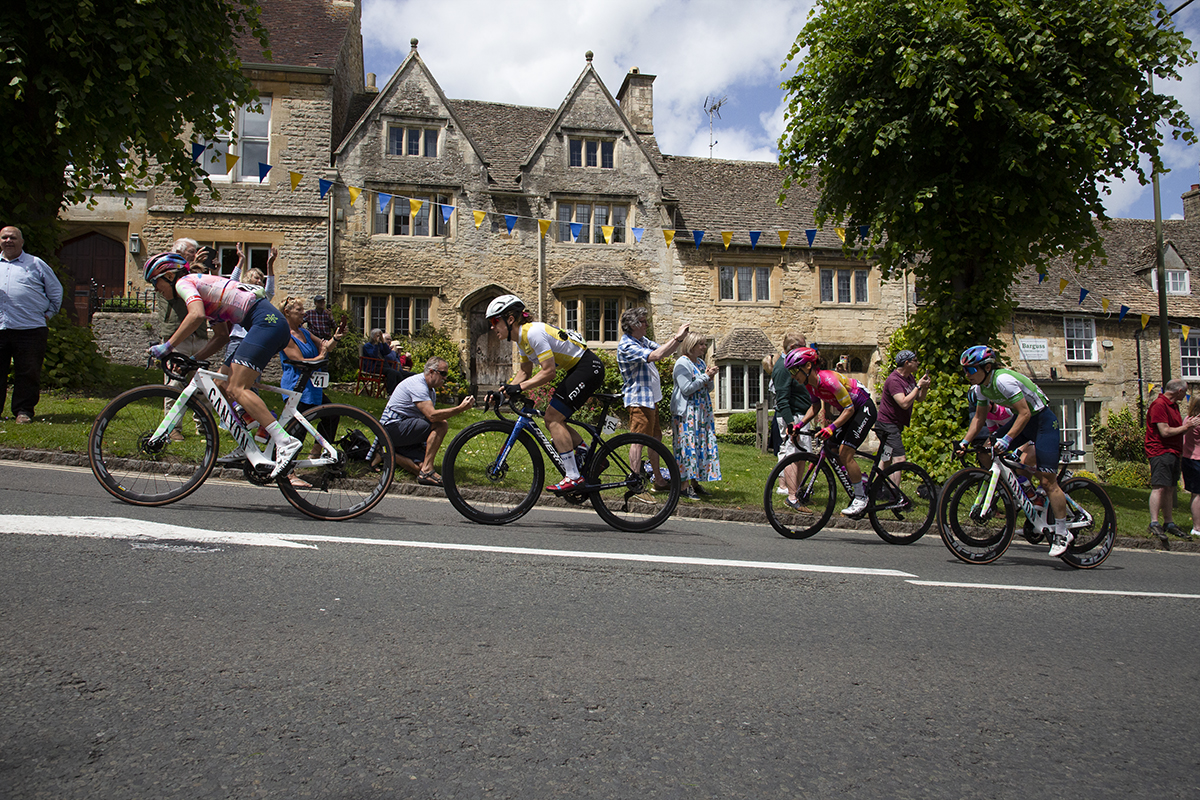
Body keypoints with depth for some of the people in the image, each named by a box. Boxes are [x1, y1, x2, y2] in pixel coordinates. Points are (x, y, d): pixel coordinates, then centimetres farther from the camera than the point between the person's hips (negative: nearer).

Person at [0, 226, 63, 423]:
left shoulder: (36, 264, 10)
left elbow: (56, 291, 15)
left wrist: (48, 313, 10)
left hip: (30, 330, -2)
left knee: (28, 373, -2)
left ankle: (24, 410, 7)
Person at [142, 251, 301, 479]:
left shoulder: (185, 283, 1)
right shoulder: (202, 288, 29)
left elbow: (196, 315, -21)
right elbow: (222, 336, 27)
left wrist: (167, 346, -15)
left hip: (266, 321, -10)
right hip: (269, 324, 10)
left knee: (236, 389, -17)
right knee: (221, 385, 10)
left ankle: (285, 442, -25)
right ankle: (252, 453, 3)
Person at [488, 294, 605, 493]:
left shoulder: (533, 333, -23)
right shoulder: (521, 338, 8)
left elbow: (548, 372, -26)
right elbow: (524, 372, 13)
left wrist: (519, 387, -26)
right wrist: (504, 391, 0)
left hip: (588, 368, -10)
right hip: (576, 371, 10)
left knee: (553, 418, -13)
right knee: (552, 420, 8)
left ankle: (573, 477, -12)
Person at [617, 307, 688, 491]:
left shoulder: (641, 340, 12)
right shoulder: (626, 346, -19)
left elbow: (663, 351, 16)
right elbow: (655, 355, -29)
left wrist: (679, 338, 0)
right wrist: (677, 337, -23)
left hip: (650, 398, 10)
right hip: (639, 399, -10)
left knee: (656, 436, 16)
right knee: (639, 440, -7)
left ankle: (658, 479, 26)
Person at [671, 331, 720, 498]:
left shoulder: (701, 362, 15)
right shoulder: (682, 363, -9)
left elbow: (708, 389, 18)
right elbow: (687, 389, -17)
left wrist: (709, 378, -3)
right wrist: (706, 376, -13)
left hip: (702, 412, 8)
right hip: (687, 412, -8)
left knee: (702, 445, 7)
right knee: (687, 445, -8)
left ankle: (695, 482, 14)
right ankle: (683, 484, -4)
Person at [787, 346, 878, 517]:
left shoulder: (828, 379, -32)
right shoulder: (810, 384, -7)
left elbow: (849, 408, -29)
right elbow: (815, 406, 7)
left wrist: (832, 427, -40)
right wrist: (800, 425, -5)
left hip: (864, 409, -8)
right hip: (848, 411, 9)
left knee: (844, 453, -15)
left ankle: (861, 498, -1)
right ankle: (862, 480, 21)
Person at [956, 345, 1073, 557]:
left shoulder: (1003, 380, -29)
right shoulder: (982, 386, -2)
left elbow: (1025, 413, -31)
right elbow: (979, 418, 6)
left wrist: (1007, 439, -38)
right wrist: (964, 442, -4)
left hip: (1043, 420, -9)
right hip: (1021, 419, 9)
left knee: (1047, 481, -11)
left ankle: (1062, 534, -2)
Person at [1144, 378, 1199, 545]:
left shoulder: (1173, 405, 20)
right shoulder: (1159, 405, -12)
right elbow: (1165, 432, -17)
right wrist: (1185, 427, -4)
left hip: (1173, 452, 10)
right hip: (1160, 451, -10)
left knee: (1170, 488, 10)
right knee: (1159, 487, -15)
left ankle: (1169, 523, 14)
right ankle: (1154, 524, -16)